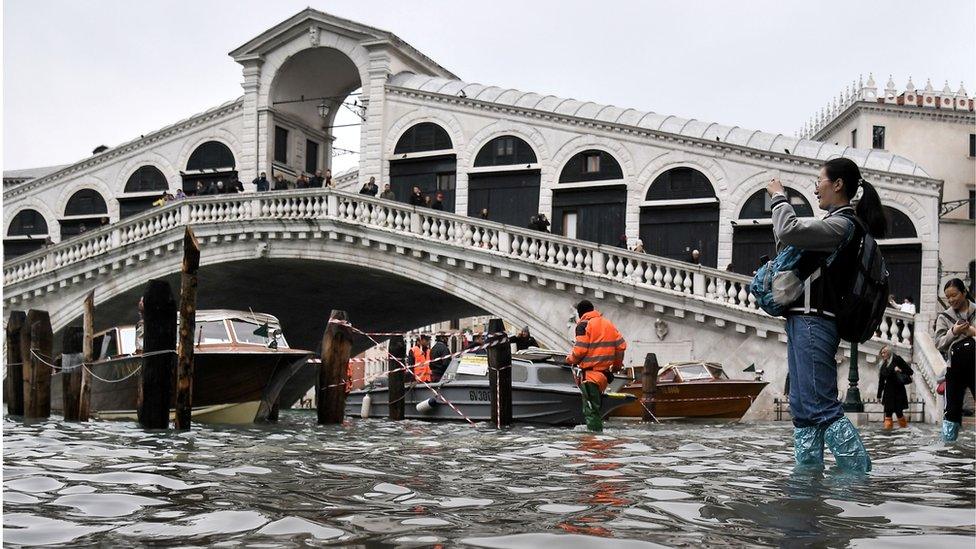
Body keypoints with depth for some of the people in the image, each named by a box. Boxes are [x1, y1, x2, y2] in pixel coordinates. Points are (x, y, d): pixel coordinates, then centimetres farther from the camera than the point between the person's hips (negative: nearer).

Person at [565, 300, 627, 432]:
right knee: (595, 405, 20)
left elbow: (580, 349, -15)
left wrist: (570, 360, 4)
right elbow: (621, 345, 12)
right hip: (605, 370, 8)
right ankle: (598, 430, 24)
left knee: (590, 409, -7)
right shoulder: (608, 324, 15)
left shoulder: (584, 324, -7)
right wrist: (617, 365, 22)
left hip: (589, 373, -8)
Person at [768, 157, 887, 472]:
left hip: (814, 322, -10)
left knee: (822, 407, -13)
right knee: (804, 409, 9)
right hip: (804, 321, 10)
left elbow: (788, 231, -20)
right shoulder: (838, 224, 20)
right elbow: (790, 244, 22)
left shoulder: (842, 224, -10)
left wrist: (779, 197, -4)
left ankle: (861, 477, -11)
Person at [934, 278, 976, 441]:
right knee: (952, 408, 3)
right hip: (955, 368, 1)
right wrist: (954, 333, -14)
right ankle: (948, 438, 7)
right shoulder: (944, 317, 8)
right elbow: (939, 343, 2)